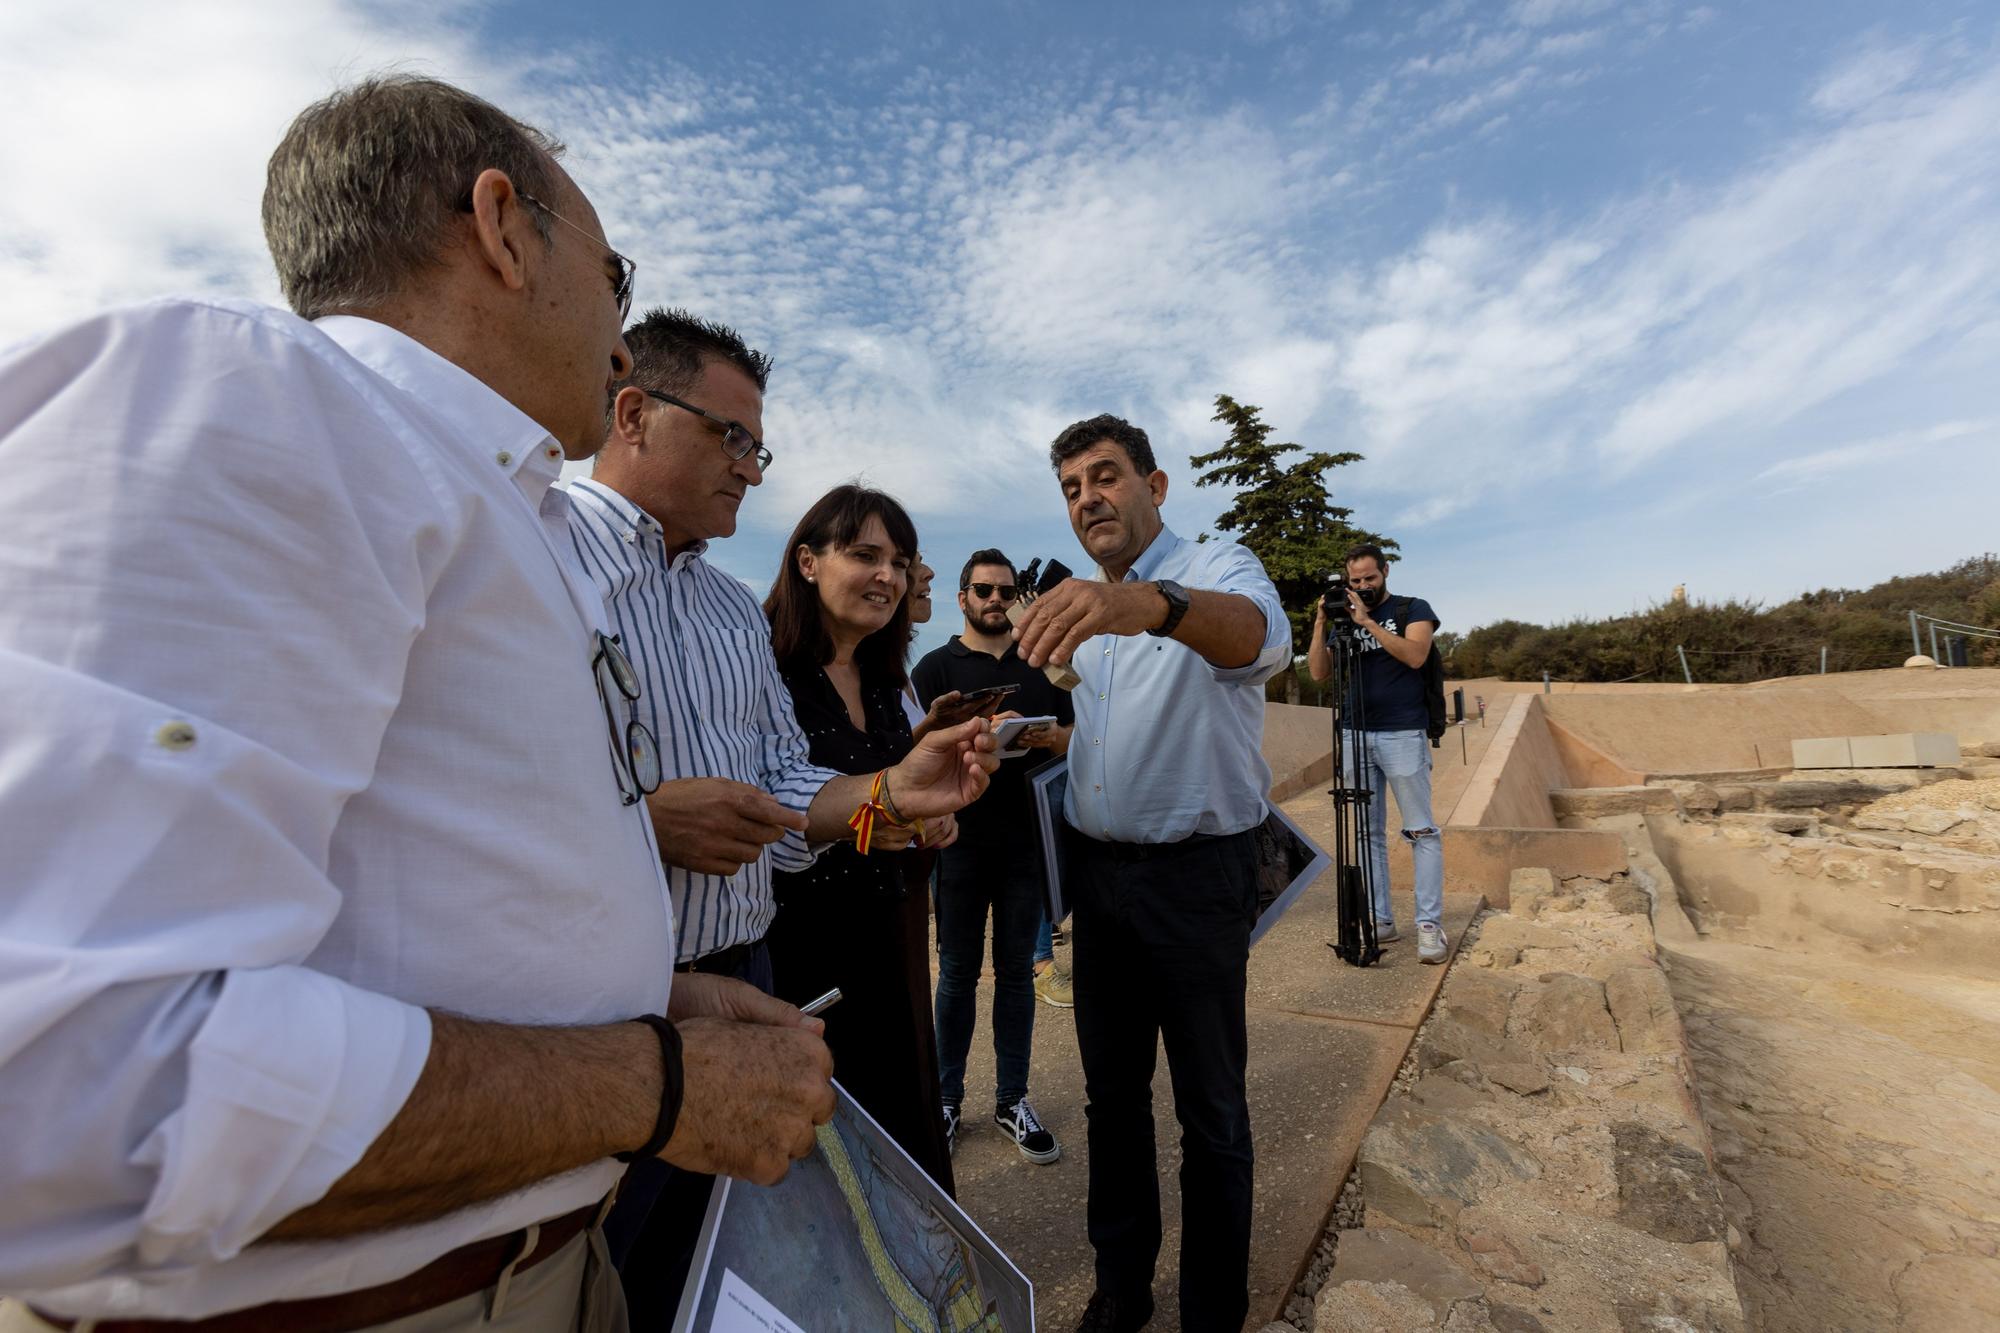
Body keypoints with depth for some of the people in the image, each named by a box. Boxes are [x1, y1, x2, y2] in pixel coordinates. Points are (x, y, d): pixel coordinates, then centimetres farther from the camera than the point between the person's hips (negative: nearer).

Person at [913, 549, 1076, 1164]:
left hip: (1026, 841, 3)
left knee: (1016, 973, 12)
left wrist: (1048, 737, -11)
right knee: (958, 974, 10)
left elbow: (1072, 736, 11)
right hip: (960, 839, -2)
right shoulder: (936, 667, 2)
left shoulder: (1042, 665, 11)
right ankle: (947, 1099, 27)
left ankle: (1012, 1100, 27)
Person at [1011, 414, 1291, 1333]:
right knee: (1111, 1091, 20)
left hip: (1196, 875, -6)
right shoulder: (1085, 609, 11)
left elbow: (1258, 636, -37)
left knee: (1211, 1109, 11)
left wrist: (1155, 603, -56)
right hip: (1096, 871, 7)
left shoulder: (1215, 569, -11)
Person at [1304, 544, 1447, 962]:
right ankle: (1380, 921, 12)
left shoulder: (1412, 609, 7)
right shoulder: (1343, 618, 15)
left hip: (1403, 735, -4)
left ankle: (1430, 925, 3)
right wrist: (1321, 623, -3)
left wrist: (1367, 621, -14)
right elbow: (1319, 673, 6)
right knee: (1368, 833, 5)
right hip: (1354, 736, 4)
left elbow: (1415, 655, -12)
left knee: (1421, 831, -3)